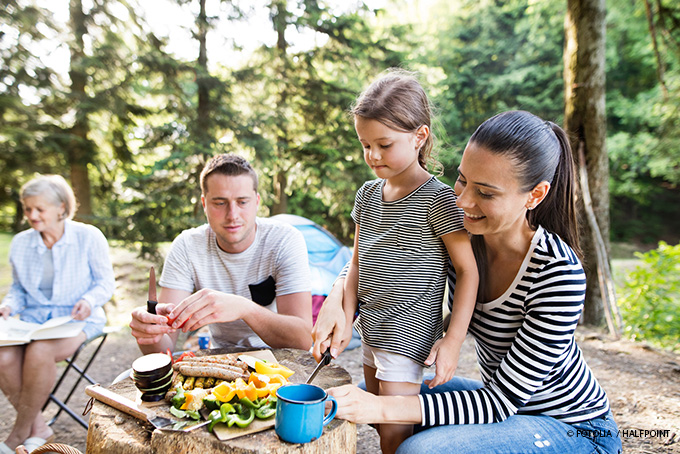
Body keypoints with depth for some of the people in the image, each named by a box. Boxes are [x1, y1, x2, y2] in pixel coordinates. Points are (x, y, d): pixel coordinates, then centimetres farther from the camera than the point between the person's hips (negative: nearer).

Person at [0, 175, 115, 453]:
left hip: (76, 319, -4)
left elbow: (106, 282, 0)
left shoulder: (89, 237, -5)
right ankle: (39, 429, -7)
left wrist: (89, 301, -19)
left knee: (39, 352, -34)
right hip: (32, 319, 4)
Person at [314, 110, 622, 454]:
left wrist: (381, 408, -33)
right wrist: (337, 299, -21)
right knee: (369, 389, 1)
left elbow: (501, 400, -27)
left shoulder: (559, 273, -30)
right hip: (506, 402, 6)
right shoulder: (463, 233, -14)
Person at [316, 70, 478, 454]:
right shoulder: (368, 194, 6)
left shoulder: (437, 199, -16)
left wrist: (453, 339, -16)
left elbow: (468, 270, -13)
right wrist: (346, 320, 5)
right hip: (372, 332, 8)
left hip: (409, 334, -7)